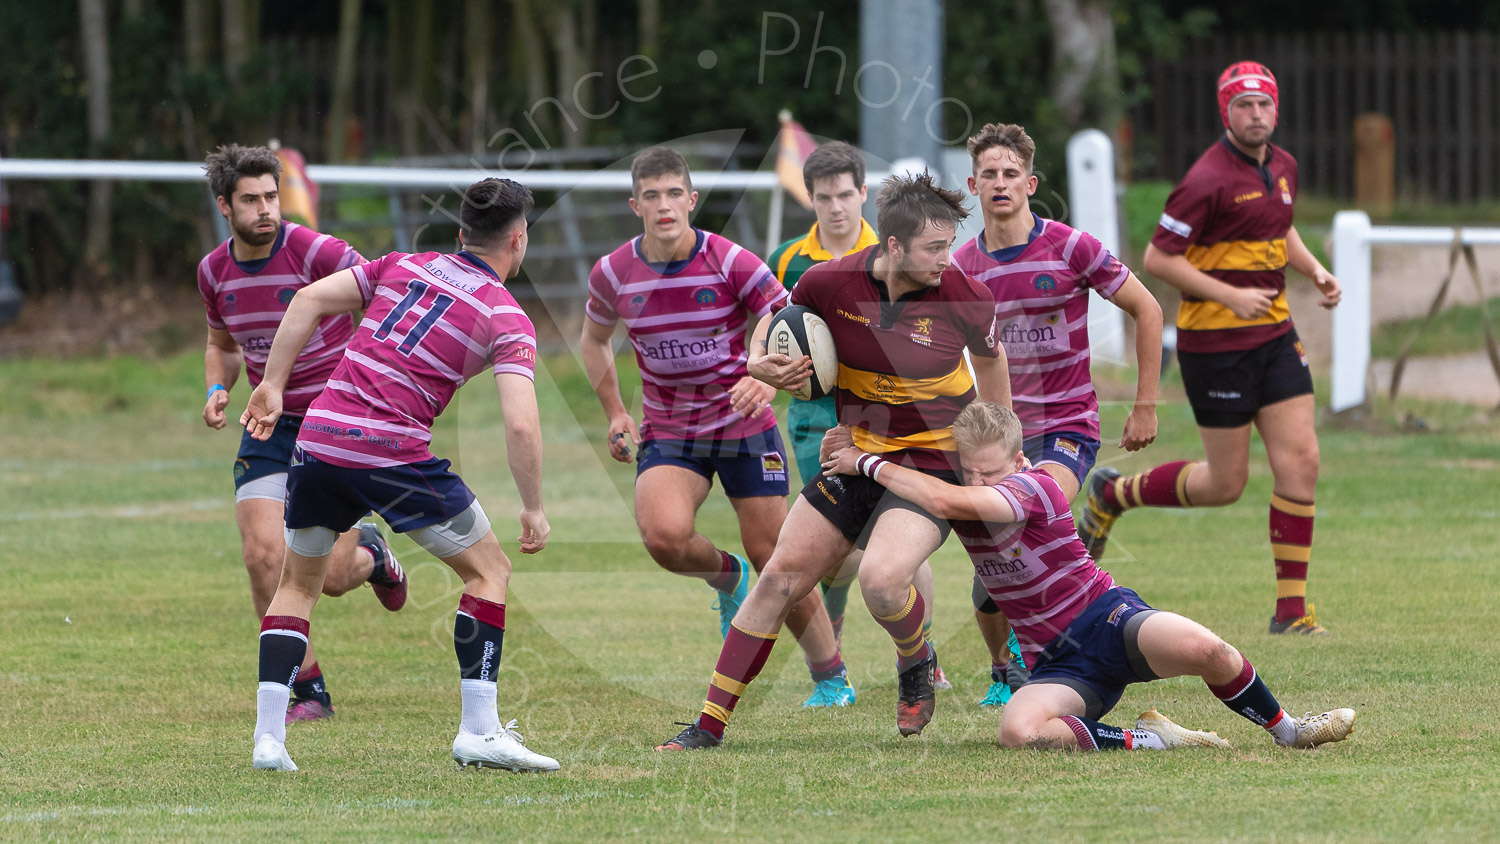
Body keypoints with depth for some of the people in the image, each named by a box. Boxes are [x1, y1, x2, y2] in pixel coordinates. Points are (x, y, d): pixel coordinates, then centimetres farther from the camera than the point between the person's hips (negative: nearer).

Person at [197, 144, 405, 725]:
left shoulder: (315, 252, -16)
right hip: (270, 430, 4)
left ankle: (371, 555, 33)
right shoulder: (214, 272, 2)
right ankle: (309, 692, 0)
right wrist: (217, 390, 0)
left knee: (331, 576, -7)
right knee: (264, 556, -15)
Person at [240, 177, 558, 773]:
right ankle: (479, 732, 5)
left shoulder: (404, 266, 16)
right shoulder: (507, 318, 2)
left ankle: (268, 737, 9)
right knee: (488, 569, 12)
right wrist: (534, 509, 1)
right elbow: (520, 424, -10)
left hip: (320, 435, 5)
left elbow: (311, 299, 10)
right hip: (393, 451, -5)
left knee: (297, 583, 22)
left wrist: (273, 386, 16)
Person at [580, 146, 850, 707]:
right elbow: (594, 339, 17)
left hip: (743, 427, -1)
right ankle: (726, 576, 9)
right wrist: (614, 412, 8)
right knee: (663, 535, -27)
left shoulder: (730, 262, -13)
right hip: (667, 432, 2)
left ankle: (831, 677, 17)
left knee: (772, 557, -2)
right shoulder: (613, 274, -4)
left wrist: (768, 379, -32)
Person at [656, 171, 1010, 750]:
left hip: (933, 459, -4)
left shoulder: (963, 298, -16)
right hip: (855, 453, 4)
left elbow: (990, 357, 7)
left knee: (881, 579, -27)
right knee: (781, 577, 0)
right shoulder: (831, 282, -12)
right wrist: (761, 363, -10)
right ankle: (711, 722, 10)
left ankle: (917, 662, 9)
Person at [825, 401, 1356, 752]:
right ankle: (1149, 740, -16)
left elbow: (947, 501, -33)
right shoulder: (963, 504, 4)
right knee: (1017, 730, -34)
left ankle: (1286, 730, -6)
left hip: (1107, 619, -4)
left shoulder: (1037, 488, -18)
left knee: (1206, 651, -36)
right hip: (1056, 664, 4)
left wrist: (869, 464, -23)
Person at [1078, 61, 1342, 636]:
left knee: (1300, 462, -3)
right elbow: (1158, 258, -16)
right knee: (1226, 484, 1)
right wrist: (1229, 295, -21)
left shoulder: (1282, 167, 7)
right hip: (1215, 344, -7)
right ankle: (1113, 493, 27)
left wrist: (1315, 271, 7)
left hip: (1274, 335, 7)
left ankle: (1292, 609, 2)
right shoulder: (1209, 180, -18)